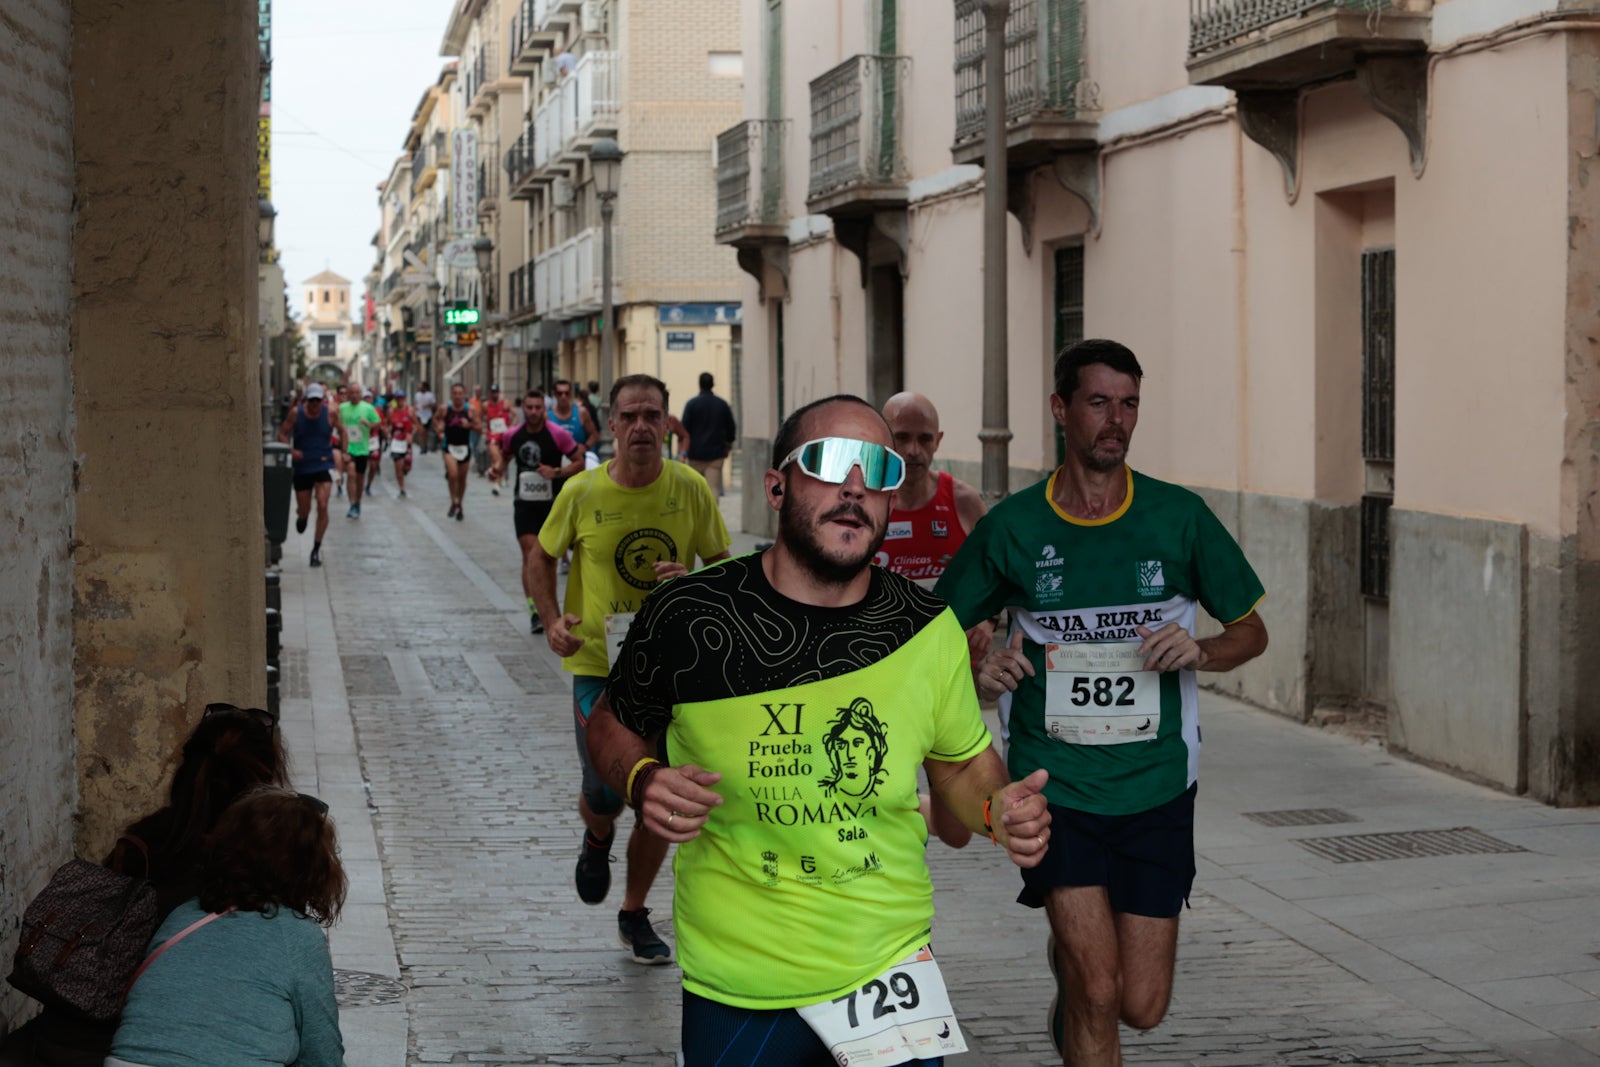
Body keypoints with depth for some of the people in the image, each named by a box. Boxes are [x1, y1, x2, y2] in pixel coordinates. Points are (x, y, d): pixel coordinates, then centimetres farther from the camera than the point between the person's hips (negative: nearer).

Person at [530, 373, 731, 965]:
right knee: (605, 793, -11)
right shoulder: (582, 493, -7)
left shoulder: (690, 490, -6)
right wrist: (551, 620, -8)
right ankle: (597, 838, 28)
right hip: (599, 662, -1)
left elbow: (723, 566, 5)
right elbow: (544, 556, 8)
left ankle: (635, 914, 27)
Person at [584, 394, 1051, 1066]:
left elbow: (962, 762, 10)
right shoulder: (686, 618, -11)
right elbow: (614, 725, 6)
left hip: (890, 969, 2)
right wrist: (643, 782, -15)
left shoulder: (928, 629, -5)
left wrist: (996, 809, -11)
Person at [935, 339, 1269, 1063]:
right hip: (1054, 781, -1)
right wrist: (979, 672, -13)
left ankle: (1071, 954, 38)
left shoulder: (1179, 516, 0)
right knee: (1098, 993, -14)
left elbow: (1252, 631, 9)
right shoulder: (1011, 528, -2)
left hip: (1156, 786, 2)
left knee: (1142, 1007, 6)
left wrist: (1199, 651, -12)